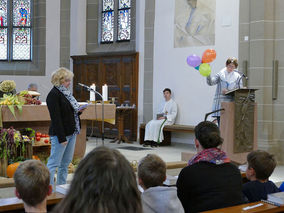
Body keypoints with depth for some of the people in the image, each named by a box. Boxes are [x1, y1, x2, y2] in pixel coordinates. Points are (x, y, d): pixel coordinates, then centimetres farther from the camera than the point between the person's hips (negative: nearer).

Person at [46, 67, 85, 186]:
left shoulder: (66, 93, 14)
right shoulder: (54, 95, -14)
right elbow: (56, 118, -19)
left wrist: (78, 111, 1)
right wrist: (61, 138, -22)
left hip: (71, 133, 9)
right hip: (60, 134, -9)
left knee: (66, 162, 13)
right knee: (54, 163, -5)